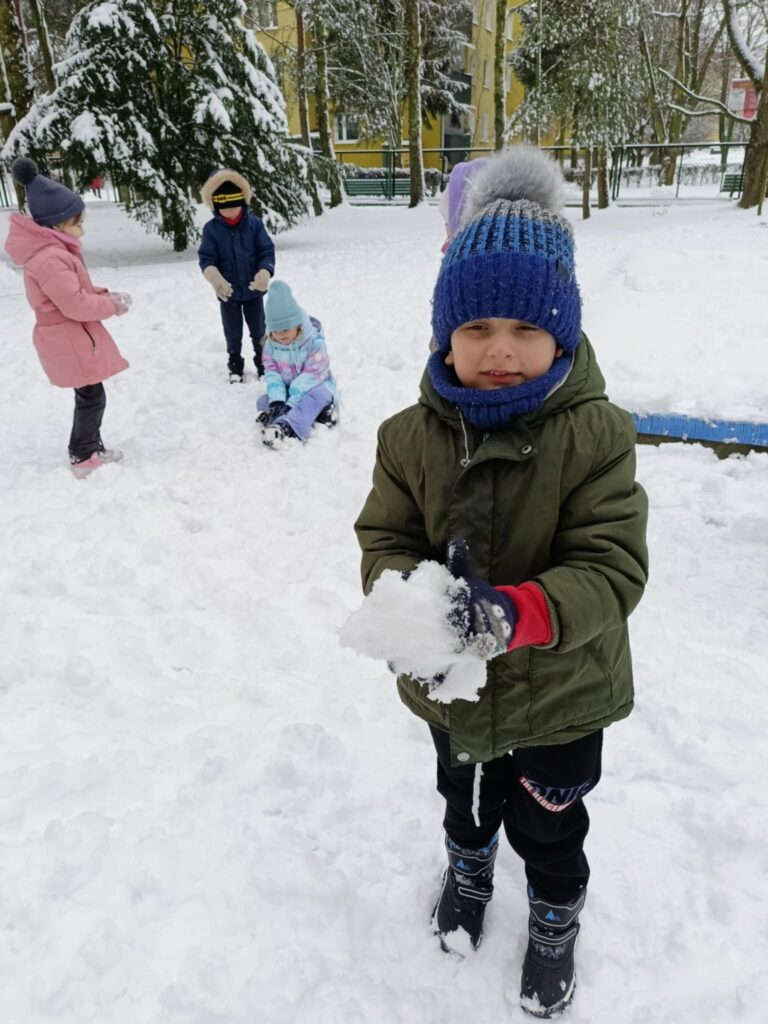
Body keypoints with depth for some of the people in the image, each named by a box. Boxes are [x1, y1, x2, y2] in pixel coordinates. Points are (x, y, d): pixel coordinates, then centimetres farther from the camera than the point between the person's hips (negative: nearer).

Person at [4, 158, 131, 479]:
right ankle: (84, 457, 11)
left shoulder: (51, 250, 10)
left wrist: (104, 295, 1)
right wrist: (112, 305, -15)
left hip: (73, 337, 10)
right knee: (92, 397, -1)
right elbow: (75, 304, -28)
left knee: (88, 395, 18)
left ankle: (89, 448, 30)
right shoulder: (50, 259, -25)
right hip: (69, 340, -10)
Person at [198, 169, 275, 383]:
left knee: (259, 332, 14)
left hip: (253, 291, 0)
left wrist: (264, 273, -27)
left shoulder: (254, 223, -9)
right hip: (228, 293, 0)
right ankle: (235, 368, 31)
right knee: (233, 335, 15)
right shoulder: (211, 229, -9)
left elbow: (267, 251, -8)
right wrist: (215, 279, -30)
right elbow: (206, 259, -10)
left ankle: (264, 365, 30)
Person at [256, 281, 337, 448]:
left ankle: (286, 426, -61)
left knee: (318, 395, -39)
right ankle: (315, 411, -30)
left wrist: (291, 404, -34)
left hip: (313, 388, -5)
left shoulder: (314, 343, -21)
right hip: (287, 390, 5)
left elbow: (311, 377, -26)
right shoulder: (271, 344, -6)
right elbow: (272, 372, -9)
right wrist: (276, 401, -27)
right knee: (263, 402, -17)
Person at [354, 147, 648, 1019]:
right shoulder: (413, 434, -14)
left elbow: (612, 568, -25)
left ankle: (555, 919, 58)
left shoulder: (595, 433, -23)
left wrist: (519, 612, -43)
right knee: (464, 799, 32)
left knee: (547, 828, 24)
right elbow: (385, 539, -10)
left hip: (561, 695, -2)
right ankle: (468, 867, 67)